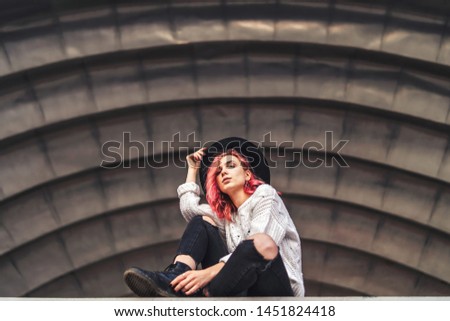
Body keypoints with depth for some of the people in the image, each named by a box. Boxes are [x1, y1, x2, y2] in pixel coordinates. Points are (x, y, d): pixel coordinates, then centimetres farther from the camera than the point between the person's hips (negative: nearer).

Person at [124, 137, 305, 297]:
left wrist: (208, 272, -27)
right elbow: (188, 208, 9)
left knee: (262, 242, -37)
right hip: (242, 288, 6)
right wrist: (193, 169, 24)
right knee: (202, 220, 2)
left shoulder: (265, 194, 2)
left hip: (278, 288, -5)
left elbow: (260, 245, -15)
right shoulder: (226, 214, 22)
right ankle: (175, 278, -26)